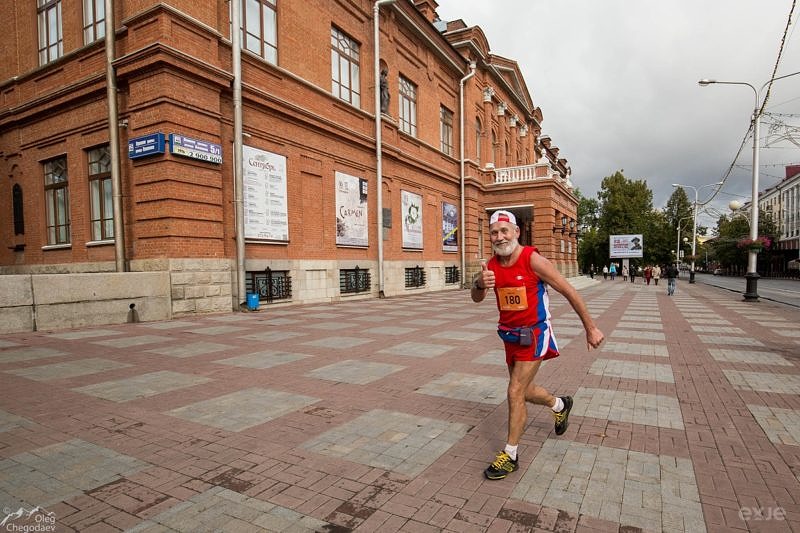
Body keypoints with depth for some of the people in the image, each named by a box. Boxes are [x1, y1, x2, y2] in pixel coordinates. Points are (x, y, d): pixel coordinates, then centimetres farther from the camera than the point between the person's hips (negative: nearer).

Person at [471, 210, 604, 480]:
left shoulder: (533, 260, -19)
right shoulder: (492, 265, -3)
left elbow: (569, 292, -13)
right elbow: (476, 299, -2)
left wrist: (590, 328, -8)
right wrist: (479, 283, -27)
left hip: (534, 334, -6)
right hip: (510, 334, 6)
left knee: (515, 392, -7)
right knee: (524, 390, 20)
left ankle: (510, 455, 10)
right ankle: (560, 405, 51)